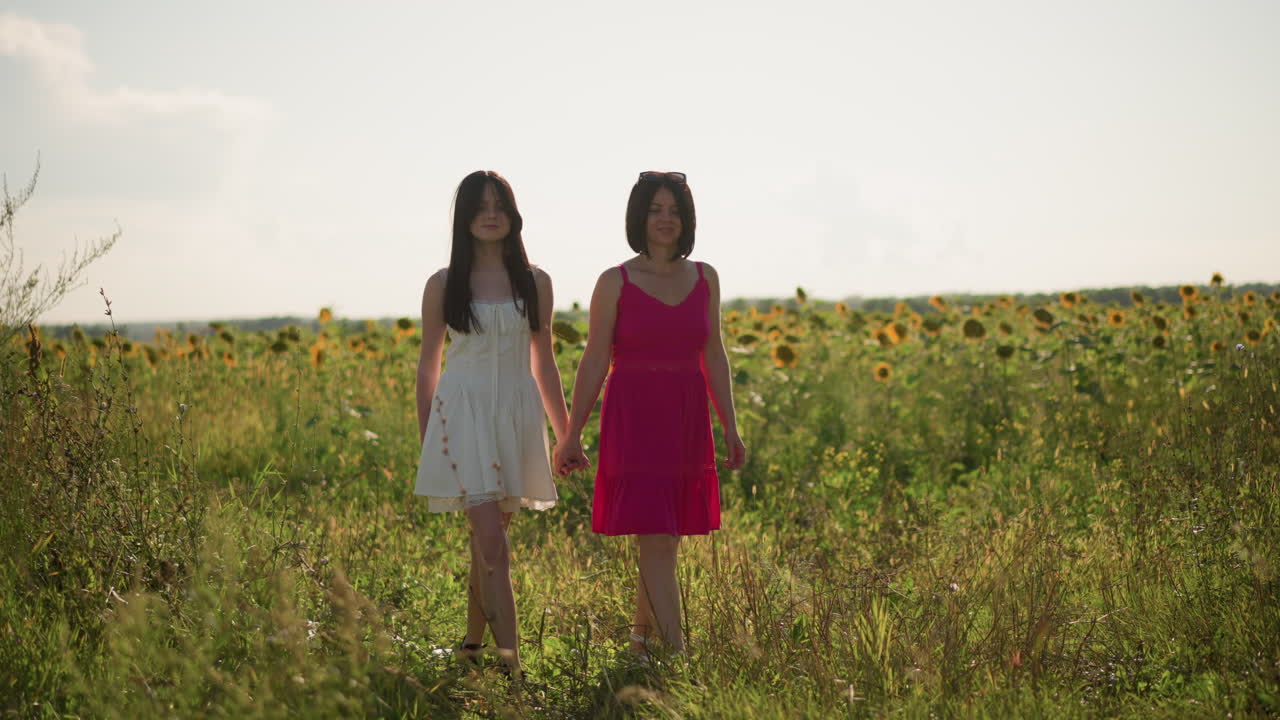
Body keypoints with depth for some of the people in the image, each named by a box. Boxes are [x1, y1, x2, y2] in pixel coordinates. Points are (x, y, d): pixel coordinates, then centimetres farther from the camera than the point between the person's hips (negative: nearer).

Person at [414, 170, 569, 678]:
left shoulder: (534, 282, 8)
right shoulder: (444, 285, 2)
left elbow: (544, 363, 13)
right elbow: (428, 366, 8)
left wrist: (567, 434, 13)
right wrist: (424, 441, 7)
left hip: (517, 413, 3)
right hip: (464, 413, -3)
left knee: (488, 541, 10)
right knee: (492, 543, -13)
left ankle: (473, 646, 23)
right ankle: (510, 658, -15)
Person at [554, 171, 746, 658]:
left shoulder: (704, 278, 8)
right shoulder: (615, 283, -3)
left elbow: (714, 357, 11)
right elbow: (594, 362, -1)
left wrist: (730, 426, 5)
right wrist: (572, 435, -1)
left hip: (687, 422, 4)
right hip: (634, 421, -4)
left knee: (664, 544, 10)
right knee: (656, 544, -9)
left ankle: (640, 641, 27)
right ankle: (677, 654, -9)